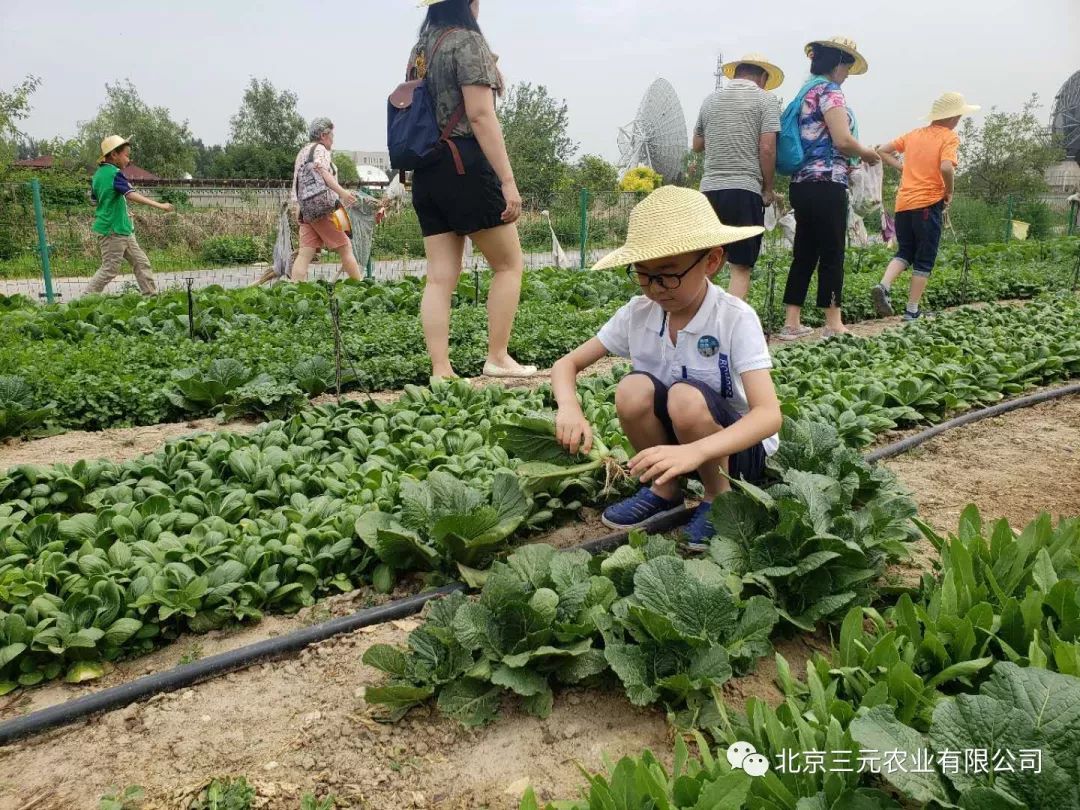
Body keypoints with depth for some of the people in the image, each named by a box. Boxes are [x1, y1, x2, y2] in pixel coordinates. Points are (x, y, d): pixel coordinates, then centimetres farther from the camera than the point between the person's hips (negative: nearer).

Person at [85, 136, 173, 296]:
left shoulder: (99, 173, 11)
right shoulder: (115, 173, -15)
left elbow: (95, 198, 19)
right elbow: (131, 195, -29)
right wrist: (159, 205, -34)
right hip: (113, 230, -10)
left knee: (141, 263, 10)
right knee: (109, 269, -3)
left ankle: (151, 295, 11)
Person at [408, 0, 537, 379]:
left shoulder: (420, 49, 19)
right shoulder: (467, 41, -6)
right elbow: (480, 115, -15)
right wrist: (508, 180, -16)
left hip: (425, 172, 8)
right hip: (464, 166, -8)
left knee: (441, 276, 3)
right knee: (509, 264, 4)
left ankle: (441, 371, -1)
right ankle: (498, 358, 4)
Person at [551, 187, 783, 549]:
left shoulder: (736, 319, -22)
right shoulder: (637, 313, -9)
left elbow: (769, 414, -33)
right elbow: (568, 364, -5)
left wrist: (694, 451, -51)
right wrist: (569, 408, -30)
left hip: (738, 446, -4)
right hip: (673, 439, 4)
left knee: (685, 397, -33)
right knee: (633, 389, -25)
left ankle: (720, 498, -6)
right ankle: (665, 490, -1)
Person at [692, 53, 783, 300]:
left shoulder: (711, 100, 15)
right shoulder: (765, 99, 1)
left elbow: (697, 145, 24)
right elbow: (767, 148, -8)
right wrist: (767, 190, 1)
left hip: (710, 189, 5)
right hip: (745, 190, -5)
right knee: (741, 269, -3)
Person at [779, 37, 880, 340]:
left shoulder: (807, 92, 19)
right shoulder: (829, 91, -7)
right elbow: (842, 140, -17)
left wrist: (849, 161, 19)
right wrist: (867, 154, 1)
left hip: (803, 183, 8)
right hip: (826, 184, -8)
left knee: (805, 254, 8)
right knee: (832, 255, -2)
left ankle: (792, 323, 8)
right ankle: (834, 324, 2)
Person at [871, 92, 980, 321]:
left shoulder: (914, 134, 12)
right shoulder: (949, 137, -5)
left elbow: (882, 151, 14)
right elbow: (946, 167, -21)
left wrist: (903, 168, 13)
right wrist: (949, 192, -5)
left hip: (903, 204, 5)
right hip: (928, 204, -5)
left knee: (904, 252, 17)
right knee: (924, 261, 4)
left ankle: (884, 286, -10)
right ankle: (912, 311, 5)